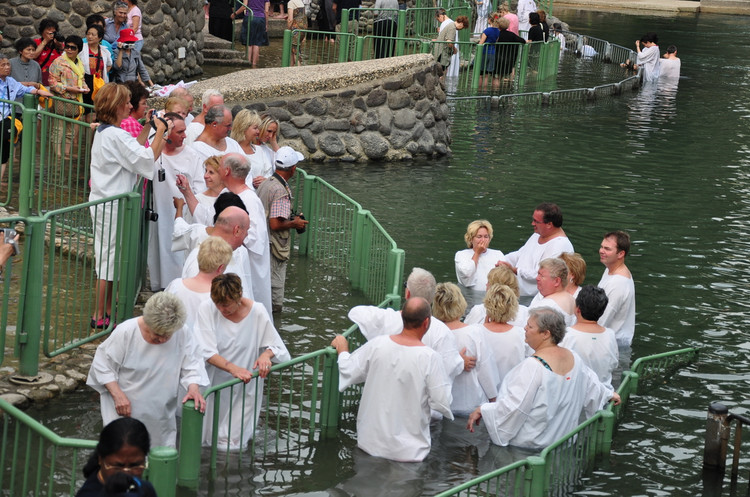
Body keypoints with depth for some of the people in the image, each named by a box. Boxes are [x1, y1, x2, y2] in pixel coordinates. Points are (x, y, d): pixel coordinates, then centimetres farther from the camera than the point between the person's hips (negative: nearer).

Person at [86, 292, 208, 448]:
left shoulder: (181, 334, -8)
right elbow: (102, 365, -8)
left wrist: (193, 388, -18)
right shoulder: (126, 332, -15)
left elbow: (191, 366, 2)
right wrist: (117, 394, -19)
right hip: (124, 411, -3)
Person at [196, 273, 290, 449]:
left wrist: (266, 354, -24)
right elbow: (207, 352, -17)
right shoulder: (207, 309, -12)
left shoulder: (257, 312, -10)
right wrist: (233, 368, -31)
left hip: (244, 388, 0)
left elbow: (277, 347, -1)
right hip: (215, 384, 0)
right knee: (205, 437, 7)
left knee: (232, 441, 2)